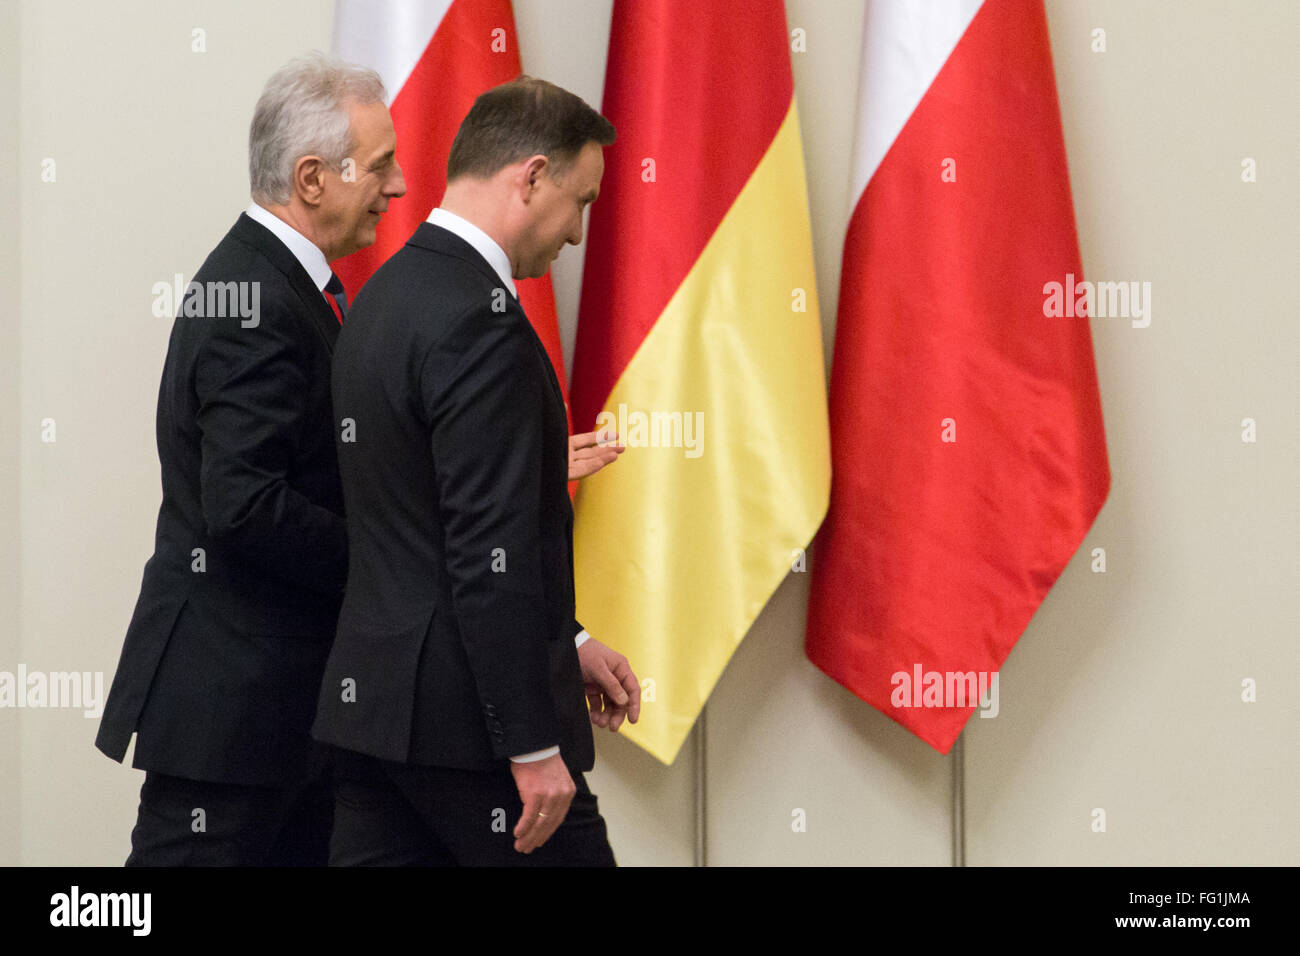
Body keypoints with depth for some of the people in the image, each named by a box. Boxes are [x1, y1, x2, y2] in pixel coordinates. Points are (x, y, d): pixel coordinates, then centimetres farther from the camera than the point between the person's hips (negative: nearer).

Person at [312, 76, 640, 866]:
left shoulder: (386, 292, 13)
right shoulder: (479, 318, -18)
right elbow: (488, 553, -22)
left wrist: (565, 642, 22)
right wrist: (533, 744, -20)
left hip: (372, 700, 9)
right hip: (465, 714, -9)